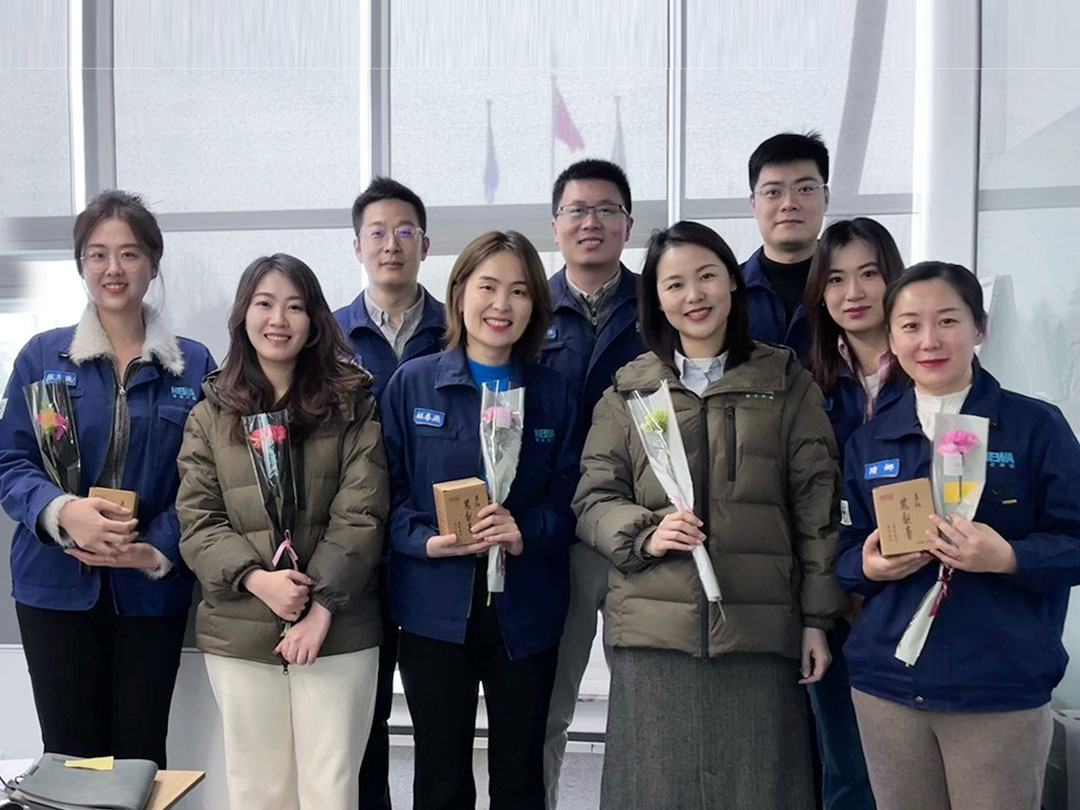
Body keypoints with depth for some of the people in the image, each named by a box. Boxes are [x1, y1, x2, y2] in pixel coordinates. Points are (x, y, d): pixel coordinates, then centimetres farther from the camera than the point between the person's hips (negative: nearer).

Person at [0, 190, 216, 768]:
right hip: (57, 586, 0)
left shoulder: (193, 365, 3)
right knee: (69, 757, 4)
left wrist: (156, 549, -15)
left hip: (151, 588, 0)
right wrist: (63, 511, -21)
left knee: (140, 757, 7)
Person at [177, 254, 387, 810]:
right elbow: (198, 520, 1)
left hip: (338, 629, -2)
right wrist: (256, 578, -15)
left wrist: (320, 608, -14)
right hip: (238, 631, 2)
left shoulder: (352, 405, 1)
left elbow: (360, 516, -6)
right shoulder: (210, 415, 8)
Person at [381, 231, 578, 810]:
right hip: (436, 609, -1)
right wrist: (428, 541, -17)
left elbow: (568, 497, 2)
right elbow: (388, 491, 0)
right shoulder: (412, 383, 1)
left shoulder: (553, 393, 6)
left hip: (525, 613, 2)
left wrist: (526, 534, -17)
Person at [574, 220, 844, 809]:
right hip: (652, 633, 1)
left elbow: (817, 507, 6)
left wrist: (817, 618, 2)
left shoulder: (788, 384, 8)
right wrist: (644, 534, -11)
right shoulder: (629, 391, 9)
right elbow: (593, 500, 9)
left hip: (759, 631, 0)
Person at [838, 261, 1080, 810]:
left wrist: (1008, 558, -23)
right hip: (886, 683, 3)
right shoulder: (868, 442, 8)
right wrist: (868, 566, -11)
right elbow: (845, 552, 11)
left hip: (1001, 688, -3)